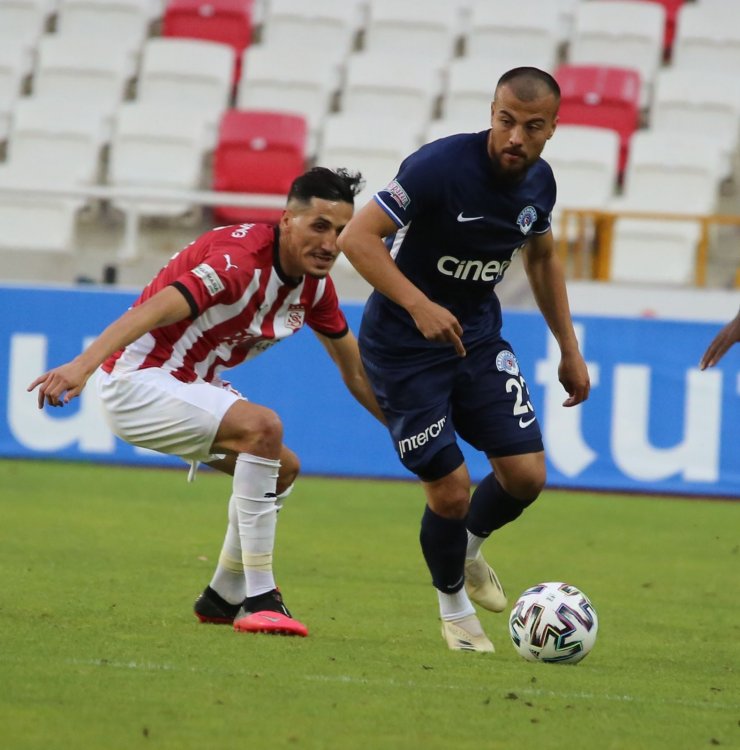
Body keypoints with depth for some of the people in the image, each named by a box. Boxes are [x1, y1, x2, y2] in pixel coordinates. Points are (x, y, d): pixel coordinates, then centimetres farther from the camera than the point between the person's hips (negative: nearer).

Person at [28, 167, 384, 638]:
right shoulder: (241, 260, -27)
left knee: (283, 468, 14)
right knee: (262, 427, -28)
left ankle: (224, 598, 28)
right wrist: (83, 365, -53)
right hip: (140, 380, -10)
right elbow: (157, 309, -40)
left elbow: (357, 373, 15)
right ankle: (259, 597, -26)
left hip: (190, 385, 10)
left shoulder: (316, 284, 1)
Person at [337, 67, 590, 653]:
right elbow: (356, 237, -27)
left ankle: (469, 548, 28)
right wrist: (419, 306, -37)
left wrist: (569, 351, 16)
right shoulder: (441, 166, -25)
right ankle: (455, 609, 21)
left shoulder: (538, 183, -4)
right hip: (404, 344, -6)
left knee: (527, 474, -6)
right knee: (451, 490, -8)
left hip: (479, 339, 6)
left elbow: (542, 258, 17)